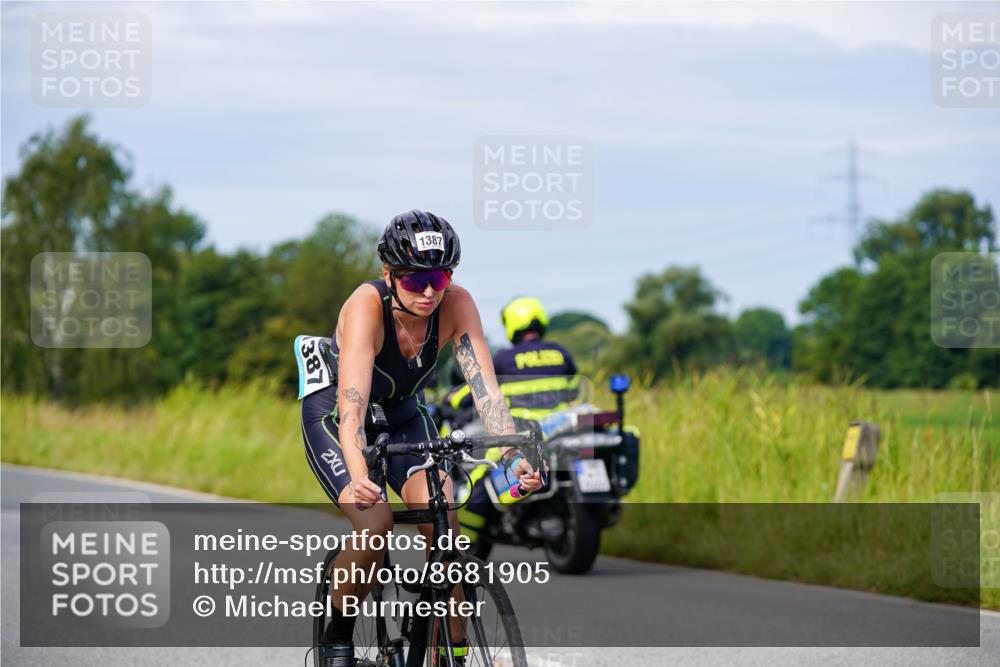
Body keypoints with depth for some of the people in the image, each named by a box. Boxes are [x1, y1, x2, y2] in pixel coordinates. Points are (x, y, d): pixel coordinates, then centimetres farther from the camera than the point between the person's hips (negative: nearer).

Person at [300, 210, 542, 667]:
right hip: (332, 419, -3)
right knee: (375, 524, -27)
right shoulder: (367, 305, -33)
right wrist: (358, 479, -59)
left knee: (443, 523, -21)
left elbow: (485, 388, -29)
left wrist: (515, 456, -45)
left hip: (403, 416, 3)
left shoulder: (456, 305, -23)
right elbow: (352, 403, -44)